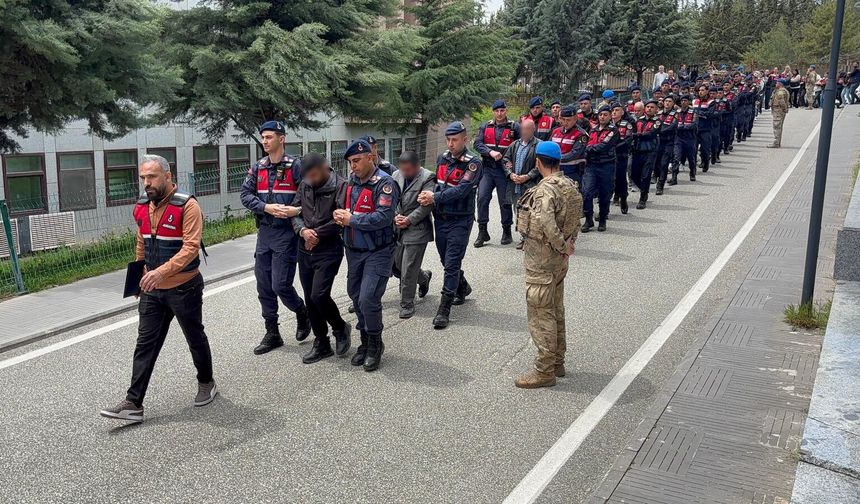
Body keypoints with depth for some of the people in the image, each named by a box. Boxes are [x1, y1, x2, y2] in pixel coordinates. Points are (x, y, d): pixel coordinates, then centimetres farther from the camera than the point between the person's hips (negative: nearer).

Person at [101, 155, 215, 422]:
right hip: (152, 290, 6)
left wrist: (163, 271, -36)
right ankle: (133, 403, 5)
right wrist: (139, 277, 19)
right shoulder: (142, 208, 6)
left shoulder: (187, 206, -17)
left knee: (195, 338, 12)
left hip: (184, 288, -6)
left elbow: (191, 247, -26)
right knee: (145, 344, 4)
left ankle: (206, 383, 33)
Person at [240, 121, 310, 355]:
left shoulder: (295, 166, -6)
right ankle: (272, 334, 20)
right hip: (264, 232, 6)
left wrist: (293, 210, -20)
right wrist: (267, 207, -11)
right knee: (264, 287, 8)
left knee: (281, 285, -7)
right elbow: (245, 194, 3)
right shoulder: (258, 168, 9)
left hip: (286, 233, -6)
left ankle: (302, 314, 23)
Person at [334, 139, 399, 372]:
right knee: (356, 297, 14)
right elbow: (344, 208, 18)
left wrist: (351, 218, -18)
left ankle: (375, 344, 9)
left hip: (377, 252, -7)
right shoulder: (351, 182, 7)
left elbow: (384, 218, -25)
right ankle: (365, 342, 30)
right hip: (354, 250, 7)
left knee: (368, 299, -12)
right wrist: (340, 216, -6)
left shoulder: (384, 183, -15)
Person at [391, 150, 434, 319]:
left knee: (408, 270, -4)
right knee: (396, 266, 16)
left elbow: (426, 205, -15)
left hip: (417, 229, -7)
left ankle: (407, 304, 11)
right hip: (397, 229, 7)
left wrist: (409, 219, -16)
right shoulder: (397, 175, 6)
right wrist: (396, 216, -9)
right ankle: (424, 277, 43)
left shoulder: (427, 178, -10)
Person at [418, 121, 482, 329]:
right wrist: (428, 196, -7)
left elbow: (461, 190, -21)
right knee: (447, 261, 18)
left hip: (460, 220, -6)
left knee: (452, 264, -7)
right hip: (441, 218, 6)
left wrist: (435, 197, -23)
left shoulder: (473, 164, -12)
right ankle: (463, 287, 45)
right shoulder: (442, 158, 8)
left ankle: (444, 310, -4)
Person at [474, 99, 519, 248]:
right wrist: (491, 152, -17)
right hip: (487, 168, 2)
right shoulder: (485, 127, 10)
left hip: (504, 169, -2)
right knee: (482, 198, -7)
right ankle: (482, 231, 2)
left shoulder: (514, 127, 2)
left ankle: (506, 232, 19)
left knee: (505, 201, 6)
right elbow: (477, 143, -1)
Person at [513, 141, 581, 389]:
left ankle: (544, 370, 6)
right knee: (556, 310, 18)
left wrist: (562, 246, -18)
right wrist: (569, 243, 7)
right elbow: (576, 218, 12)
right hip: (560, 257, 9)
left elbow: (547, 224, -31)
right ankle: (557, 362, 30)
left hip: (541, 257, -9)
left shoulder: (545, 190, -21)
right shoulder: (569, 185, 7)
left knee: (541, 313, -1)